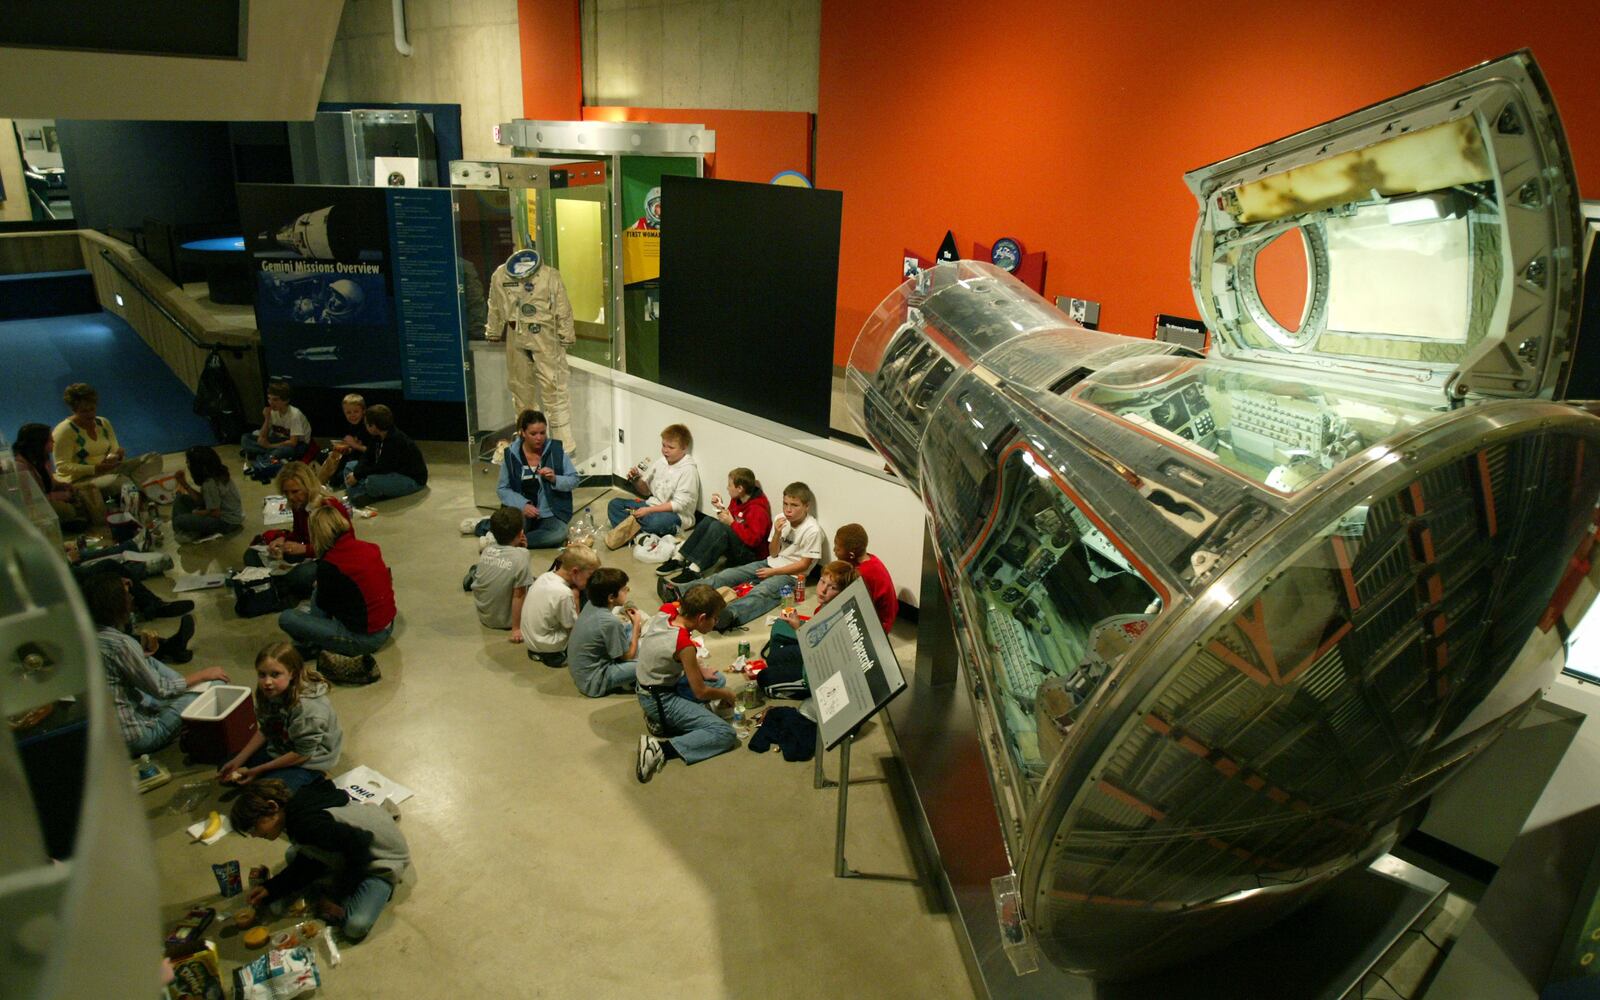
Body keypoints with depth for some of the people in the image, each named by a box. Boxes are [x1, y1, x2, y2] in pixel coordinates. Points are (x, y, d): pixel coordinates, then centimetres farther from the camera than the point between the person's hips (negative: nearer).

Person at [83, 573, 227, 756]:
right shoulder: (120, 643, -24)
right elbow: (160, 690, -14)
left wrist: (142, 653, 9)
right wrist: (203, 674, -2)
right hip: (133, 738, -9)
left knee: (149, 661, 23)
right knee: (217, 683, -9)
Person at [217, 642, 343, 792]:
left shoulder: (307, 707, -35)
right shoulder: (269, 693, -13)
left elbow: (303, 753, -25)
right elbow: (264, 731, 4)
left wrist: (258, 770, -18)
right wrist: (238, 761, -3)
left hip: (308, 761, -8)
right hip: (279, 748, 8)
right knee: (225, 772, 9)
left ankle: (312, 780, 0)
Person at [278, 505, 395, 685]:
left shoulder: (328, 565, -18)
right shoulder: (370, 548, -1)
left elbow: (324, 604, -3)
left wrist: (320, 586, 21)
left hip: (365, 638, -8)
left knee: (285, 618, -3)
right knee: (318, 594, 22)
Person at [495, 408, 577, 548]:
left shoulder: (556, 449, -2)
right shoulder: (511, 454, -1)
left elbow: (574, 480, 2)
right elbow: (503, 489, 1)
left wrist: (555, 479, -18)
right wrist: (523, 505, -16)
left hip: (550, 514, 1)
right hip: (522, 511, -1)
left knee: (559, 533, -31)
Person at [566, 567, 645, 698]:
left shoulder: (591, 604, -6)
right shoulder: (611, 622, -28)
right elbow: (628, 655, -13)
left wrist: (632, 624, 2)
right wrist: (637, 625, -3)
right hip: (593, 682, -9)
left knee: (628, 627, 13)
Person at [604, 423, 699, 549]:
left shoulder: (689, 470, -15)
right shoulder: (659, 462, 3)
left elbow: (680, 504, -19)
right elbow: (645, 491, 13)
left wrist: (649, 510, -22)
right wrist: (636, 480, -9)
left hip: (677, 515, -7)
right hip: (653, 505, 7)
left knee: (656, 521, -39)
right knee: (615, 504, -3)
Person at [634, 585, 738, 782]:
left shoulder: (662, 616, -6)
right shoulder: (685, 645, -26)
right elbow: (700, 692, -17)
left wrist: (700, 671, 8)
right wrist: (726, 695, 2)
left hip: (645, 692, 9)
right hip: (662, 701, -9)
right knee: (726, 734, -14)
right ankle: (661, 748, -20)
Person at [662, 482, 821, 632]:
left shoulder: (812, 530, -15)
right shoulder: (781, 519, 4)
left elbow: (804, 564, -13)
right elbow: (773, 553, 6)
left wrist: (772, 572, -12)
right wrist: (777, 533, -14)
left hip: (790, 574, -7)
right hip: (770, 564, 8)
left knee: (761, 591, -37)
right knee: (727, 575, -10)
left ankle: (730, 615, -67)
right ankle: (680, 590, -21)